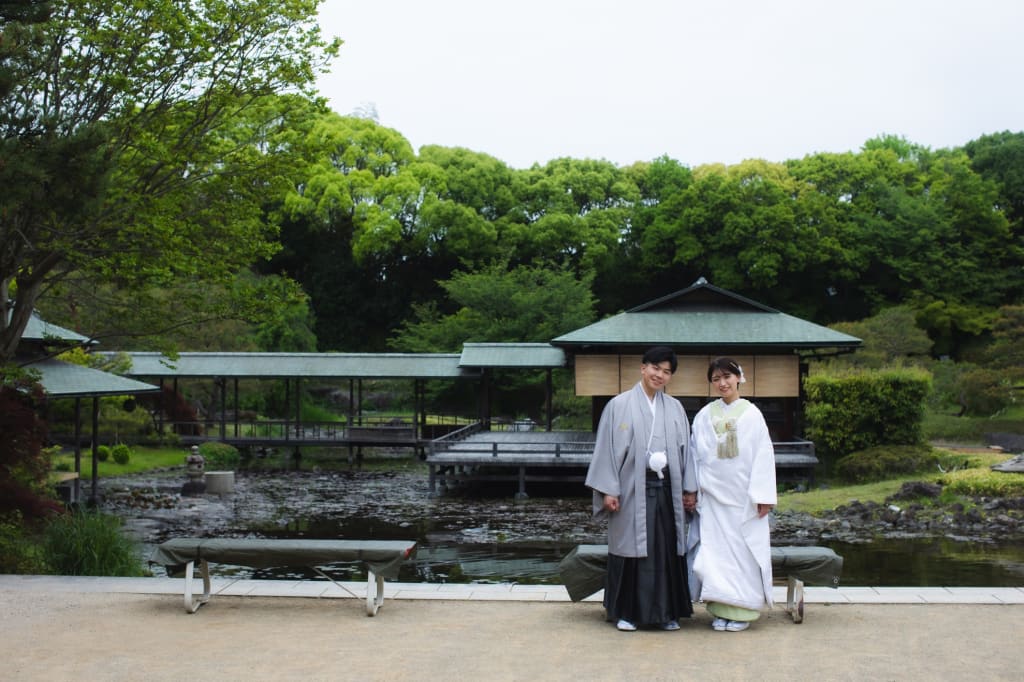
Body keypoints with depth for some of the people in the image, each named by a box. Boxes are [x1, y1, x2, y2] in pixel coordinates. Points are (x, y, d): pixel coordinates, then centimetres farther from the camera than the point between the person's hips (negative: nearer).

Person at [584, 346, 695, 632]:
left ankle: (666, 611, 17)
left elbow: (685, 450, 12)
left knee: (667, 550, 6)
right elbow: (606, 448, -3)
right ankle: (626, 612, 13)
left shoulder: (675, 408, 10)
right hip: (633, 490, -3)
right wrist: (608, 490, -8)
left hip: (666, 489, 4)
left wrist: (690, 488, 7)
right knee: (632, 547, 1)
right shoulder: (619, 405, -1)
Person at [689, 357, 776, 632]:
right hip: (713, 496, 2)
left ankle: (742, 611, 10)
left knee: (744, 551, 1)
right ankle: (721, 610, 9)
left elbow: (763, 455, -3)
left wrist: (763, 496, -8)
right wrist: (693, 490, 4)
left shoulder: (752, 414, 0)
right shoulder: (704, 416, 6)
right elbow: (696, 456, 9)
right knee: (716, 550, 1)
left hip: (744, 496, -2)